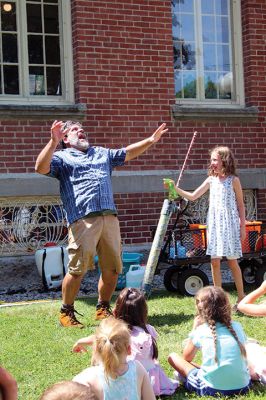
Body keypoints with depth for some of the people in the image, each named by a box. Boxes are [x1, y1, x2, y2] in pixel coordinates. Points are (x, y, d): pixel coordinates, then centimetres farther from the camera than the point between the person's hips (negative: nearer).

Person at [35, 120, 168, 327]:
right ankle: (67, 312, 6)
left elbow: (128, 153, 33)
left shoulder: (102, 153, 30)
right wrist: (53, 142, -16)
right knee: (78, 269, -10)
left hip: (110, 217, 5)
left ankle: (103, 309, 22)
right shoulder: (62, 157, 12)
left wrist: (152, 140, 22)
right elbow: (41, 168, -6)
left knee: (112, 269, 5)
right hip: (83, 219, -5)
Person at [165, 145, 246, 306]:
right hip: (214, 224, 4)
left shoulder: (233, 180, -2)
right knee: (215, 261, 2)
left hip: (230, 224, -4)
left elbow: (240, 204, 1)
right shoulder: (211, 180, 8)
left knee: (232, 261, 1)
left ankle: (241, 297, 13)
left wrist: (243, 226, -2)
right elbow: (193, 196, 7)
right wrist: (176, 189, -5)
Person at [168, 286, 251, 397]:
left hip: (212, 389, -3)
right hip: (243, 386, 3)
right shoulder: (237, 327, 5)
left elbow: (186, 358, 12)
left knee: (172, 357, 11)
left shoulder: (200, 331, -2)